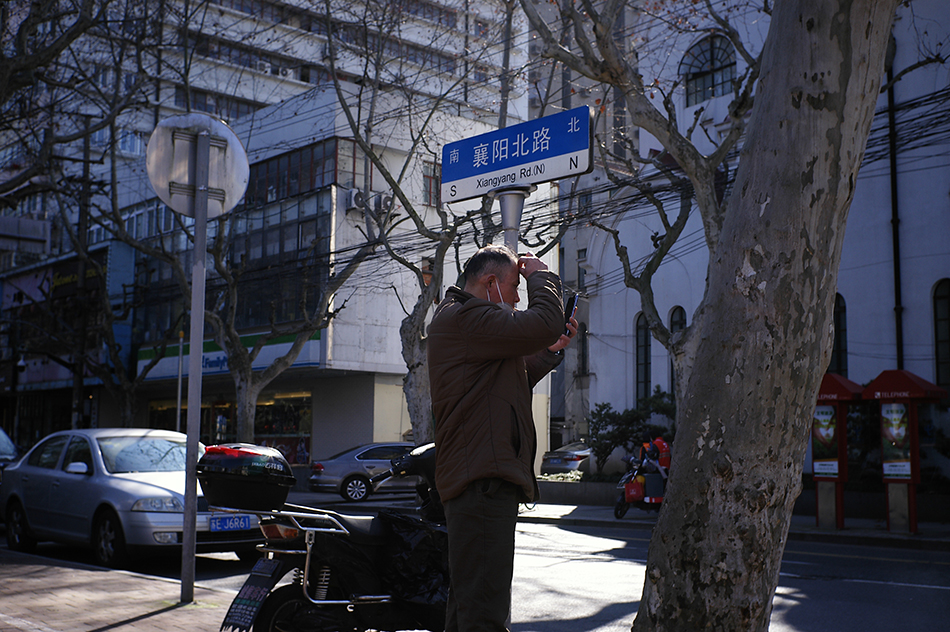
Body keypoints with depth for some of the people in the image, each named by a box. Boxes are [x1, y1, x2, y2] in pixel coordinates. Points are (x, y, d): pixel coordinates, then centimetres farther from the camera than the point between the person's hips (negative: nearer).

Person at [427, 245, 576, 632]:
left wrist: (549, 353, 20)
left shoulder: (458, 317, 27)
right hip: (483, 480, -11)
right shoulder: (463, 317, -9)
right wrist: (540, 276, -1)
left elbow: (511, 387, 32)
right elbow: (543, 324, -19)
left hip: (483, 480, 11)